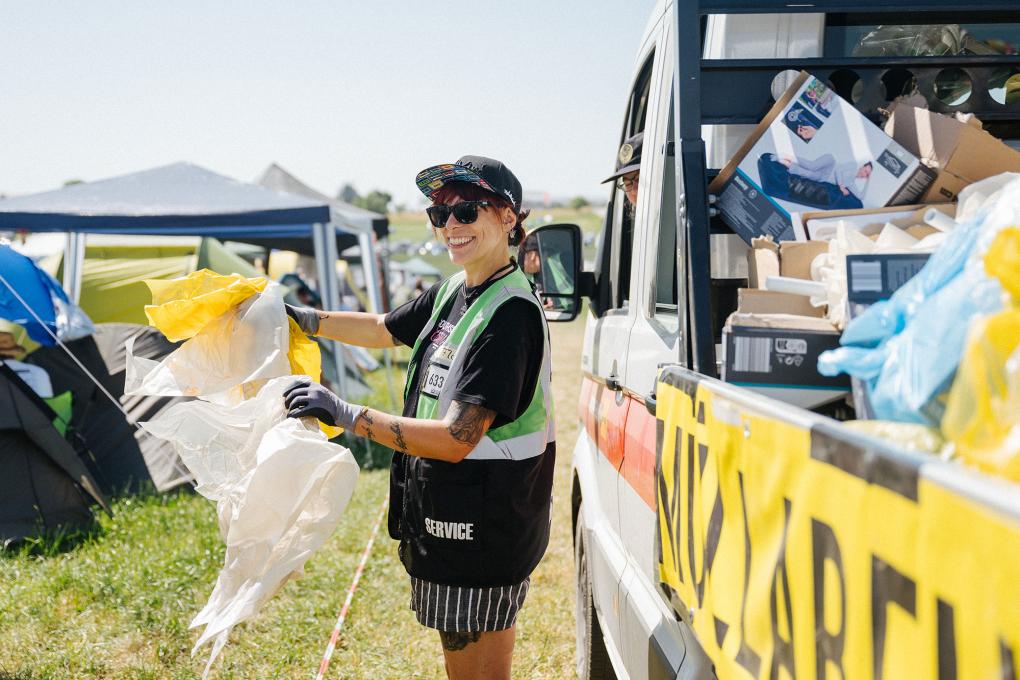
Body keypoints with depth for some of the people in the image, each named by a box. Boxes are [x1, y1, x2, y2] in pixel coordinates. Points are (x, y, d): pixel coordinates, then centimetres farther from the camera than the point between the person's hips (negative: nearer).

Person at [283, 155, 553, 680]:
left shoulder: (510, 312, -21)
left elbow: (455, 439, -26)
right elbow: (384, 330, 27)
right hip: (442, 519, 9)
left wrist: (346, 415, -24)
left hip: (481, 531, -9)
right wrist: (303, 319, 19)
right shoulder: (453, 291, 8)